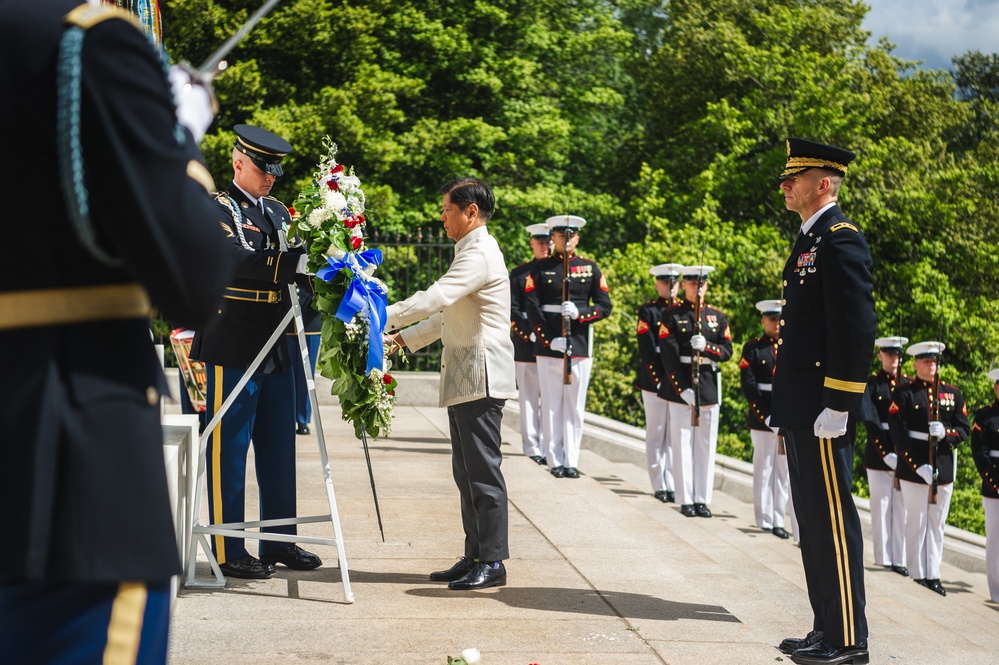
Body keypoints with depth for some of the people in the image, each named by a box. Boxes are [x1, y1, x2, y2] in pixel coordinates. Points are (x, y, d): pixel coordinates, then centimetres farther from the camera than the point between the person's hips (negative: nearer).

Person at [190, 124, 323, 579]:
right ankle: (228, 552, 5)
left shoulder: (278, 211, 17)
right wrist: (294, 264, -31)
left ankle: (279, 542, 20)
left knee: (279, 448, 11)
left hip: (276, 350, 7)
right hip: (232, 349, -7)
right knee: (228, 448, -2)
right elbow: (235, 259, -23)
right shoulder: (215, 208, -5)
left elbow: (299, 263, 15)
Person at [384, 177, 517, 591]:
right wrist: (403, 338, 18)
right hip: (464, 380, 10)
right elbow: (447, 316, 26)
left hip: (480, 378, -10)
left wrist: (384, 317, -21)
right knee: (466, 472, 11)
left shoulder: (480, 254, -13)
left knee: (483, 470, -7)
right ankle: (475, 557, 16)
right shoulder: (470, 252, 20)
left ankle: (492, 561, -3)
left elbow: (437, 297, -24)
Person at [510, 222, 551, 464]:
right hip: (527, 348, -1)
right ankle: (532, 447, 5)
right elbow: (513, 311, 1)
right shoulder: (519, 274, 8)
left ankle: (548, 446, 6)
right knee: (529, 398, 2)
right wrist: (531, 333, -13)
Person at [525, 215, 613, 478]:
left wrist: (579, 314, -12)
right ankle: (556, 461, 8)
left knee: (575, 406, 3)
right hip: (548, 346, -1)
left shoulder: (590, 268, 9)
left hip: (580, 346, 1)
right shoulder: (540, 269, 4)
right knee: (552, 405, 1)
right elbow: (532, 308, -2)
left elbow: (605, 306, 6)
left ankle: (571, 461, 8)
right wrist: (549, 339, -12)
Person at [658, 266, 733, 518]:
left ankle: (702, 499, 10)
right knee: (683, 444, 0)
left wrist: (706, 346, -15)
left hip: (709, 388, 3)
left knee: (706, 445, 5)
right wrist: (682, 389, -14)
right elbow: (668, 355, -7)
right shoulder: (671, 316, 0)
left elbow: (727, 351, 6)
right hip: (680, 387, -3)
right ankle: (686, 500, 4)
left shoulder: (718, 317, 11)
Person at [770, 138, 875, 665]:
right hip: (799, 411, 10)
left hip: (822, 412, -10)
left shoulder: (841, 241, -13)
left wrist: (837, 407, -21)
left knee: (833, 521, -4)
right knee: (812, 521, 13)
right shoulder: (810, 240, 17)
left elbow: (856, 329, -19)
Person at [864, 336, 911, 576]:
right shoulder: (871, 384, 0)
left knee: (902, 507, 3)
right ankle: (884, 557, 8)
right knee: (882, 506, 2)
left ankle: (900, 558, 7)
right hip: (879, 454, -3)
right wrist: (886, 454, -16)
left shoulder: (909, 385, 9)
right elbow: (870, 423, -8)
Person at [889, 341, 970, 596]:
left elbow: (964, 429, 8)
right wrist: (918, 466, -16)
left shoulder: (953, 394, 10)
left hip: (944, 470, 4)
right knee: (916, 523, 1)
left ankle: (933, 575, 14)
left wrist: (947, 432, -15)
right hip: (913, 468, -4)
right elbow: (898, 434, -9)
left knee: (937, 525, 8)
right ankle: (918, 576, 8)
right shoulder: (904, 393, -4)